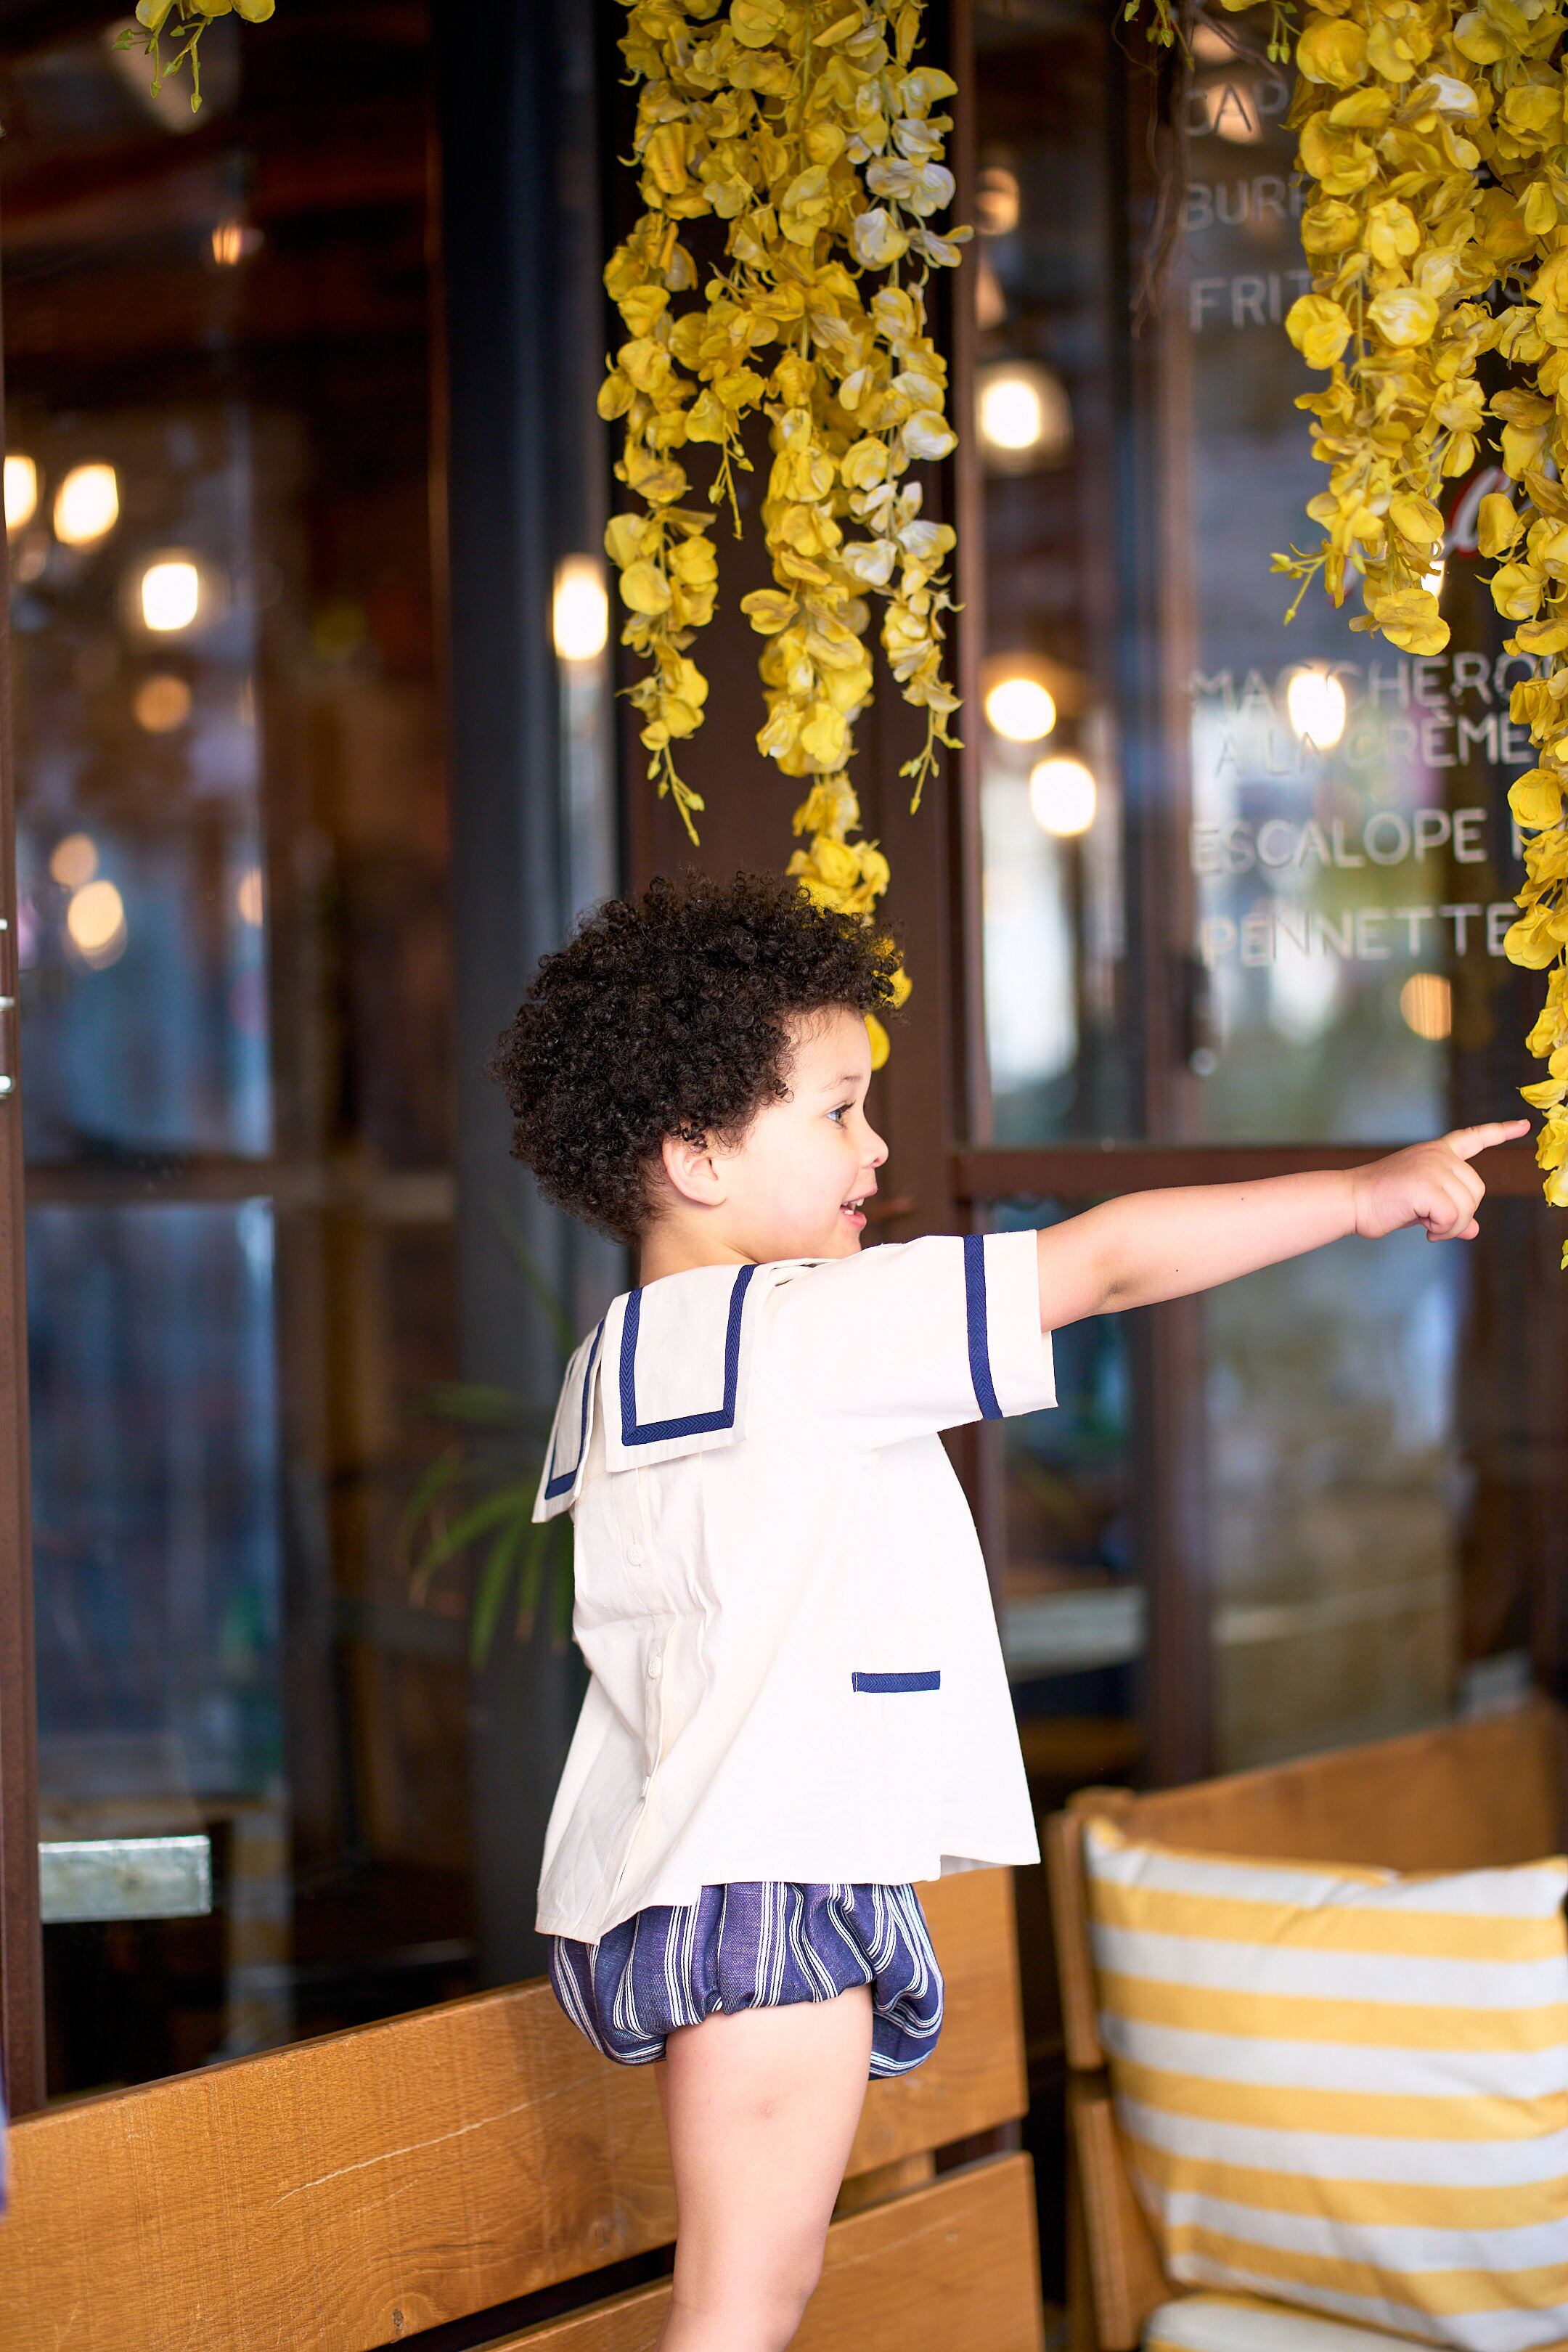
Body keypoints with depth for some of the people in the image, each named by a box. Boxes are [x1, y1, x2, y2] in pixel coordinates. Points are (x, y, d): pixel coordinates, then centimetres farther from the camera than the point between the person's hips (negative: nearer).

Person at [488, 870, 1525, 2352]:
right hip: (764, 1889, -10)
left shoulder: (615, 1369, 12)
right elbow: (1103, 1263, -15)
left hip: (669, 1887, 10)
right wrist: (1361, 1195, -10)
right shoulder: (804, 1329, -15)